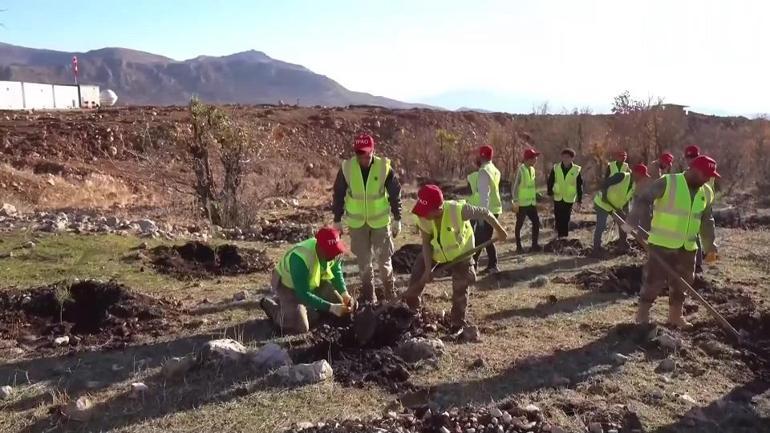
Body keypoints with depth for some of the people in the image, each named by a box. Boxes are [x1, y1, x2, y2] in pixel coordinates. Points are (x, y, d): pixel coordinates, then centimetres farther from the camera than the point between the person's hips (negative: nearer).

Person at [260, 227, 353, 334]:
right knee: (298, 328, -17)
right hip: (289, 285, -6)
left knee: (340, 305, 5)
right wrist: (330, 307, -40)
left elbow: (336, 271, -2)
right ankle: (270, 304, 9)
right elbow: (303, 294, -37)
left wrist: (344, 293, -18)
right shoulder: (300, 258, -40)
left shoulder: (333, 251, -22)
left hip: (315, 282, 7)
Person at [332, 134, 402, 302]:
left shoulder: (384, 168, -15)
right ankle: (368, 292, 27)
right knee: (363, 259, 10)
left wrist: (397, 220, -2)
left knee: (383, 258, 8)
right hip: (357, 222, 1)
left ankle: (389, 291, 27)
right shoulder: (346, 168, -12)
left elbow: (395, 194, -4)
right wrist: (337, 220, 2)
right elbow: (338, 195, -1)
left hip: (380, 221, -1)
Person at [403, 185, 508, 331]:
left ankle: (458, 324, 23)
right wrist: (428, 268, -24)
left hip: (460, 253, -3)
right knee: (417, 278, -1)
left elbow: (484, 213, -26)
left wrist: (499, 231, -12)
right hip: (434, 252, 3)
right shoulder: (422, 217, -30)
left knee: (460, 290, 1)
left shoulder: (458, 210, -41)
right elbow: (426, 242, -18)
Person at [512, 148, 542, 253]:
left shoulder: (532, 169, 9)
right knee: (519, 224, 4)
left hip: (531, 203, 7)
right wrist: (515, 202, -17)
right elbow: (514, 186, -14)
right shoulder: (520, 170, -13)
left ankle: (534, 245, 16)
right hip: (522, 204, -7)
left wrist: (535, 200, 16)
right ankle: (518, 246, 14)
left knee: (536, 222, 5)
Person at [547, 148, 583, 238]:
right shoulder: (556, 168, -3)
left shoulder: (576, 170, -6)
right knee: (558, 218, 6)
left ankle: (565, 236, 11)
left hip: (569, 199, -2)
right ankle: (559, 234, 20)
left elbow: (579, 185, 0)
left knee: (566, 219, 0)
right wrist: (550, 192, -2)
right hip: (557, 198, 2)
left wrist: (579, 198, 1)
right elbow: (550, 181, 5)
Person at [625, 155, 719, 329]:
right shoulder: (668, 182, -12)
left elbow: (706, 222, 15)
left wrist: (710, 246, 15)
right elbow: (644, 200, -18)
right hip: (662, 243, -6)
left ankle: (676, 315, 25)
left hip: (687, 247, 6)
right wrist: (632, 222, -29)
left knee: (682, 282, 12)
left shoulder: (706, 193, 7)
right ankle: (643, 313, 10)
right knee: (654, 279, -3)